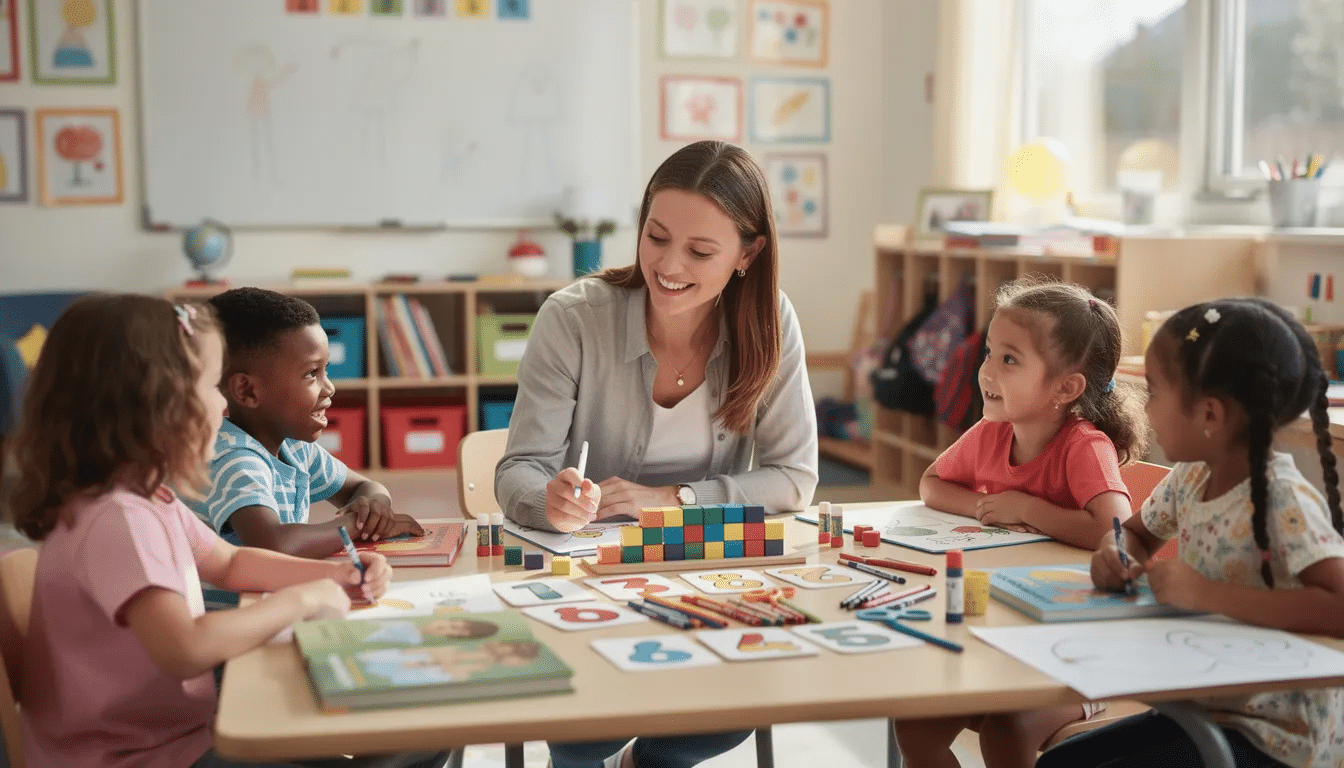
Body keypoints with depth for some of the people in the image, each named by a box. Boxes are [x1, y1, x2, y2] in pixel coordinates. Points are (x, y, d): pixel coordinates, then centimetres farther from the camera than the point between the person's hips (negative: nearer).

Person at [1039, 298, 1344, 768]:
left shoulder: (1284, 501, -22)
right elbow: (1136, 532, 19)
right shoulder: (1191, 477, 0)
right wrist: (1114, 553, -4)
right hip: (1204, 708, 7)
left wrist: (1207, 594, -33)